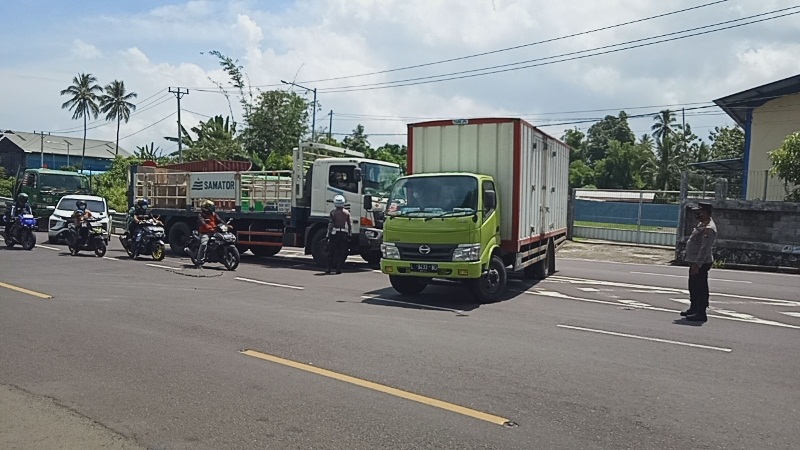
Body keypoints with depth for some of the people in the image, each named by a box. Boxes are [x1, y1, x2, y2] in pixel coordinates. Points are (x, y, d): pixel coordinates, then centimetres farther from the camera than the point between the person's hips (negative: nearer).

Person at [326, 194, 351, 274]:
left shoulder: (333, 212, -6)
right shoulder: (347, 213, 3)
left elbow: (330, 225, -8)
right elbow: (350, 225, 5)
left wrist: (328, 235, -4)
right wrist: (349, 234, 13)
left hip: (334, 233, -2)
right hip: (344, 233, 2)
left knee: (331, 252, 6)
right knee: (342, 252, 6)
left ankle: (329, 269, 5)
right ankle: (338, 269, 3)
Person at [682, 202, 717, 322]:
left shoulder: (708, 228, -19)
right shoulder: (702, 225, 14)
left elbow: (704, 249, -24)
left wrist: (697, 264, -26)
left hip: (701, 263, -11)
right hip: (695, 261, 11)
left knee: (700, 288, -5)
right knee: (693, 287, 19)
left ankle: (701, 313, 1)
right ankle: (693, 308, 32)